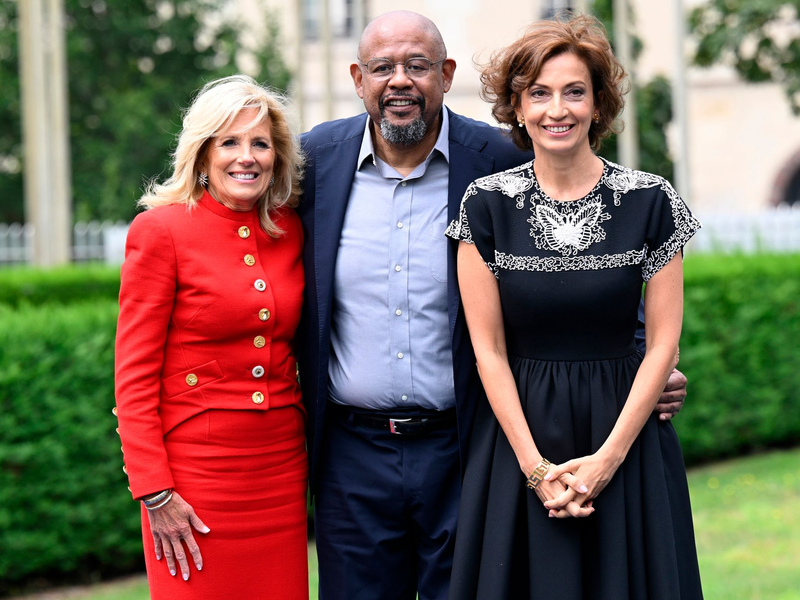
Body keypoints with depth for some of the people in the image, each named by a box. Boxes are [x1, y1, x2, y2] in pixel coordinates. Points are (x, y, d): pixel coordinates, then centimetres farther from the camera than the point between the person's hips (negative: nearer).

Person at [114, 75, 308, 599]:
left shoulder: (291, 231, 7)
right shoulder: (161, 230, -6)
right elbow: (134, 377, -7)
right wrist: (155, 493, -12)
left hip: (282, 467, 4)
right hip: (197, 468, -4)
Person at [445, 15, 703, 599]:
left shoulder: (651, 200, -3)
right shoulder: (486, 204, -2)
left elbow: (663, 343, -3)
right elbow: (488, 347, -3)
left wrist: (609, 456, -11)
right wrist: (535, 467, -10)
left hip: (628, 431, 0)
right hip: (519, 432, 0)